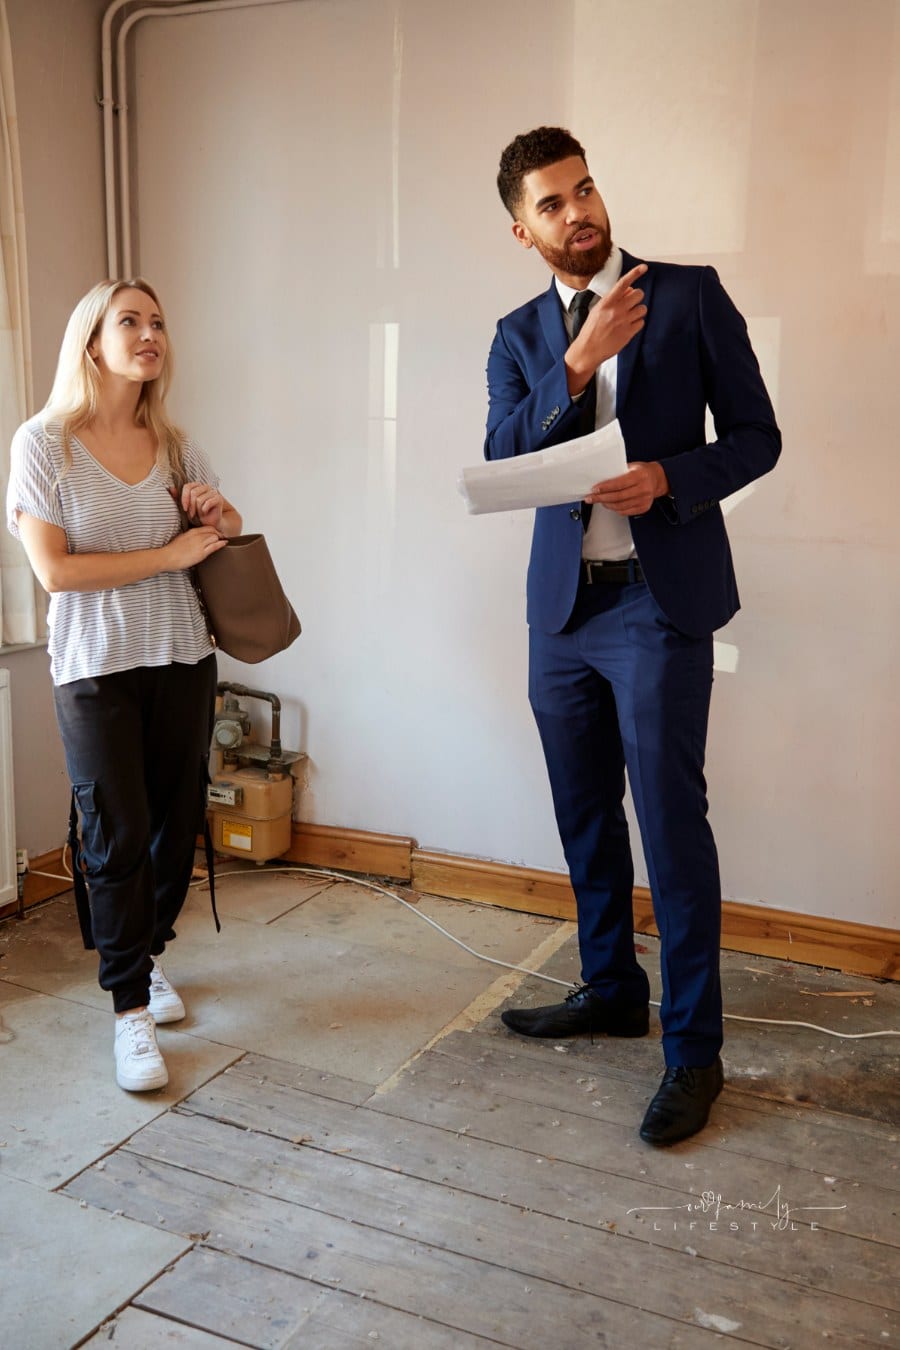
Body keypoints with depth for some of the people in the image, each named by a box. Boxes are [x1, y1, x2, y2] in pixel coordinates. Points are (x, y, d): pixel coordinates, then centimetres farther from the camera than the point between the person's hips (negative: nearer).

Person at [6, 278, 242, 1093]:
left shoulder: (173, 445, 6)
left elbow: (227, 534, 19)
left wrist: (217, 515, -5)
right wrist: (170, 554, -14)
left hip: (182, 659, 4)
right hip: (96, 668, -4)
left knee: (176, 823, 9)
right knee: (118, 836, -2)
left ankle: (147, 954, 34)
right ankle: (131, 1011, 10)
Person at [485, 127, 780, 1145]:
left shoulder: (690, 296, 0)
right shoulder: (519, 336, 10)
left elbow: (756, 436, -1)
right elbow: (504, 461, -4)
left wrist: (668, 477, -19)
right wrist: (580, 361, -16)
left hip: (659, 602, -5)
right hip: (561, 605, 5)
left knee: (671, 823, -4)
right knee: (585, 817, 14)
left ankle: (693, 1049, 10)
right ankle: (610, 992, 34)